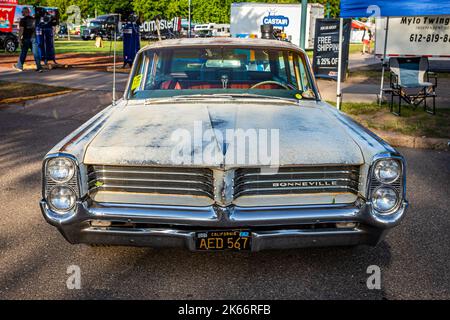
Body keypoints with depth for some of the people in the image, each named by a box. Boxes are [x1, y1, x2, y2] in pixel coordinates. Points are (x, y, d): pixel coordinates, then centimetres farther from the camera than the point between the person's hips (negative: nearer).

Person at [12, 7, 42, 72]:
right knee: (36, 53, -1)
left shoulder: (23, 20, -8)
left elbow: (21, 30, -13)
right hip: (33, 38, 4)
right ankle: (39, 67, -7)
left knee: (23, 53, 8)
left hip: (26, 38, -4)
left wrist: (19, 39, -12)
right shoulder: (34, 19, 8)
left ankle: (19, 66, 22)